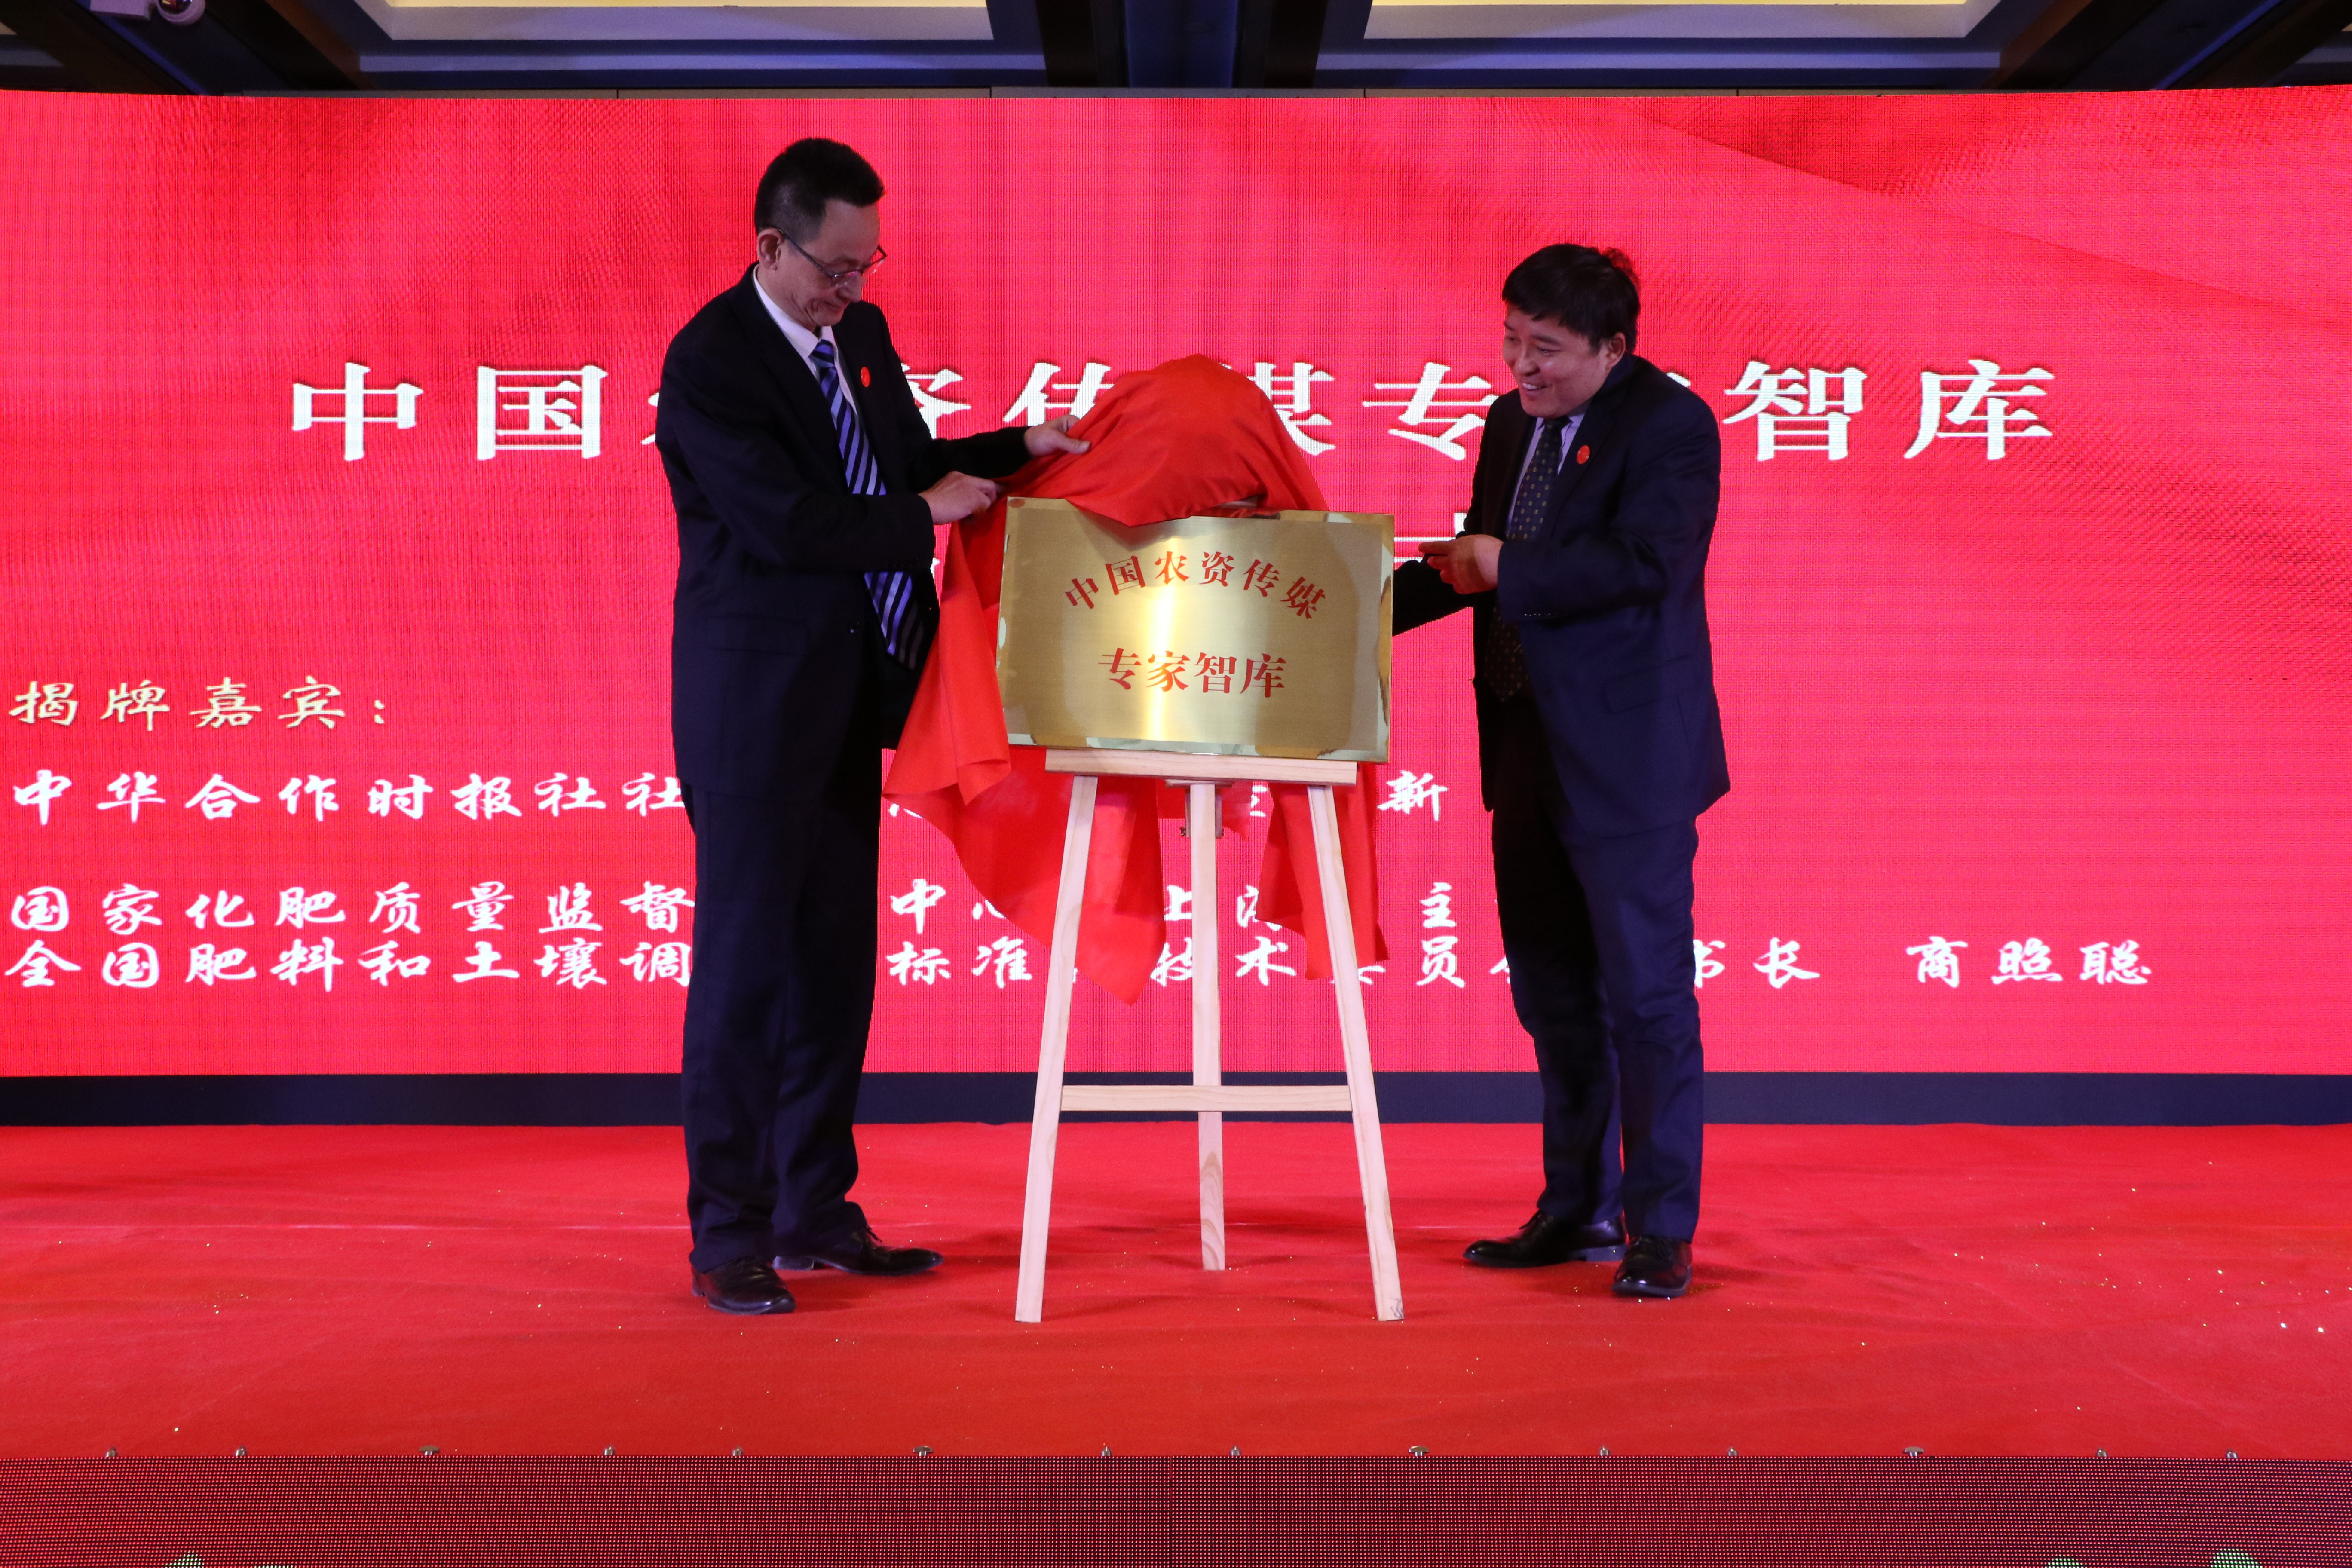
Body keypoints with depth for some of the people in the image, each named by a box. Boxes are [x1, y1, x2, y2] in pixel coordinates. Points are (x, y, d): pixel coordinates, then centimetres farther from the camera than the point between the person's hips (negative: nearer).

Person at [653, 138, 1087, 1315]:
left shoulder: (860, 334, 12)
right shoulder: (709, 360, -14)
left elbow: (910, 462, 23)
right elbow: (785, 522, -22)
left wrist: (1017, 450, 7)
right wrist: (924, 513, -12)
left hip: (849, 691, 8)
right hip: (754, 697, -8)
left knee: (835, 957, 11)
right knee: (746, 957, -4)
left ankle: (816, 1212, 20)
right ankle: (729, 1234, 4)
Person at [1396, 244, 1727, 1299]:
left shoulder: (1668, 425, -10)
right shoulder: (1511, 424, 13)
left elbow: (1644, 561, -22)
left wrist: (1508, 571, -19)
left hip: (1627, 759, -8)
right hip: (1529, 748, 8)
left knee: (1645, 993, -4)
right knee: (1553, 995, 14)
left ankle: (1662, 1231, 5)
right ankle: (1580, 1211, 26)